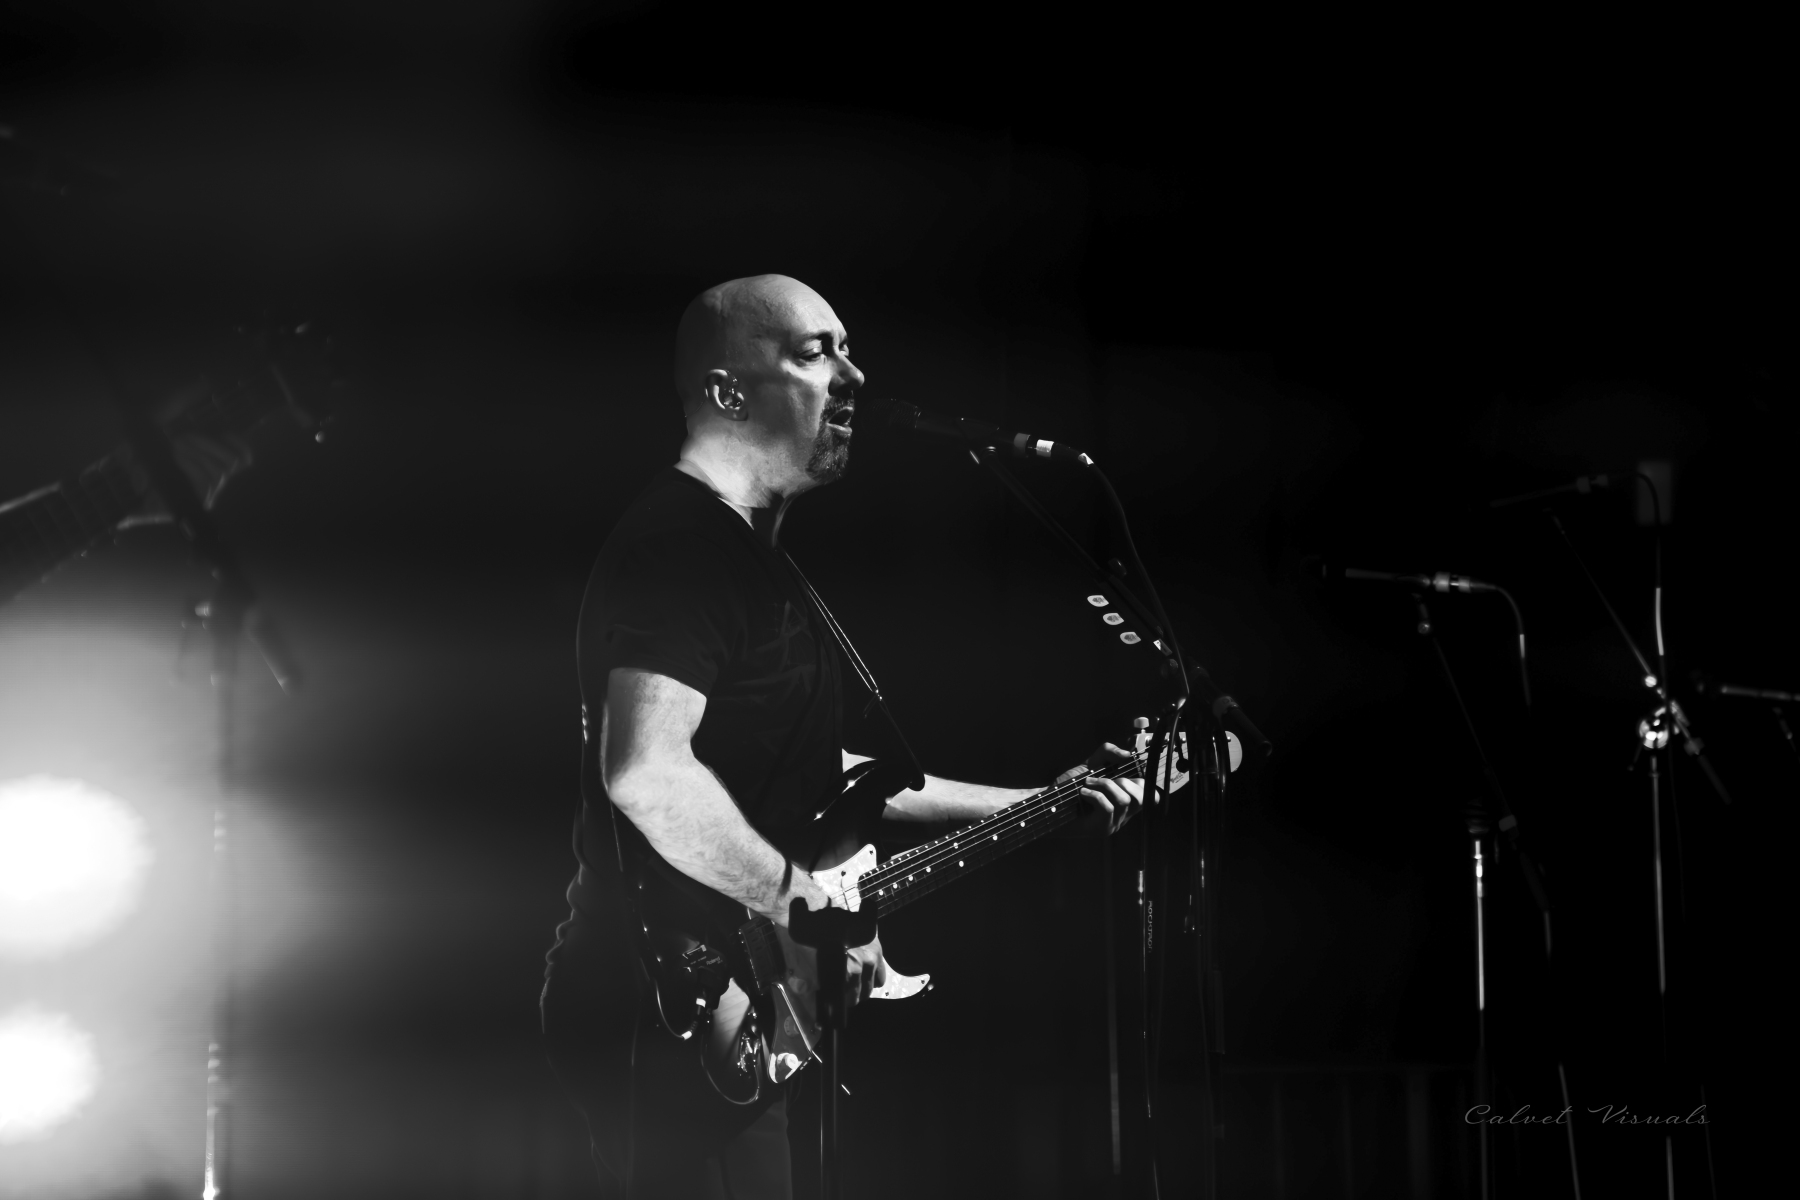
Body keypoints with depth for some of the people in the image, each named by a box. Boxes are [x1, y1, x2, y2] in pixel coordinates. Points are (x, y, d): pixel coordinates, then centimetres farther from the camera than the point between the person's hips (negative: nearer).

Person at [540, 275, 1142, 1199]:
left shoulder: (742, 551, 19)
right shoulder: (682, 547, -14)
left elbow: (805, 778, 25)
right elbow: (645, 773, -29)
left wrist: (1032, 807, 23)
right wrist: (808, 906, -19)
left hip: (730, 1014, 10)